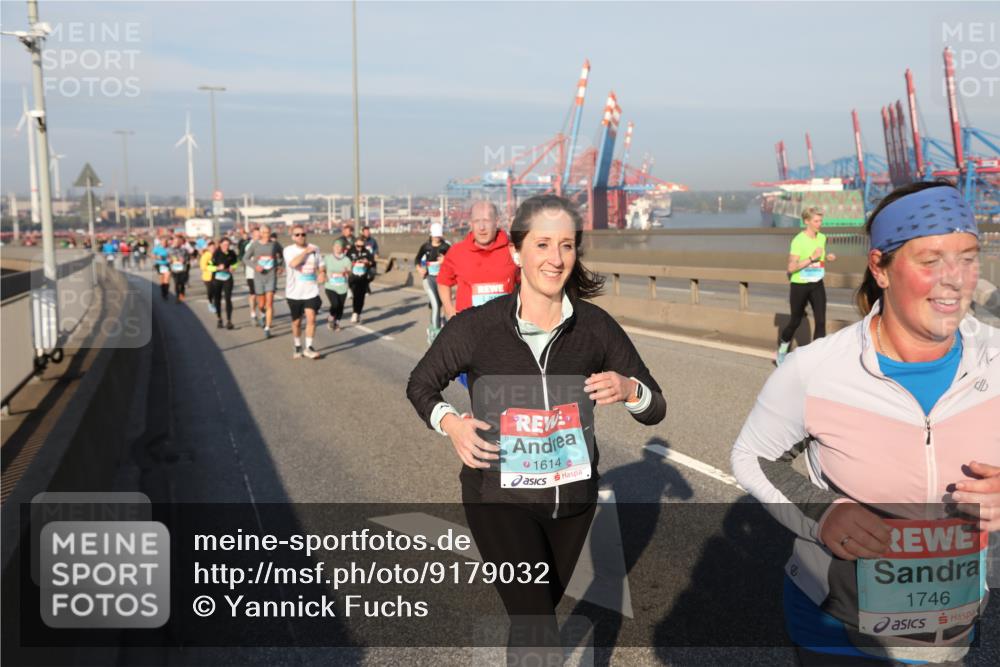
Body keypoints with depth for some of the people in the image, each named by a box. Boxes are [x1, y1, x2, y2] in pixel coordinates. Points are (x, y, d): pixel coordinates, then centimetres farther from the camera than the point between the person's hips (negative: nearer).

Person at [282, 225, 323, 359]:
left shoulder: (314, 249, 4)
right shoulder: (288, 250, -5)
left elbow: (320, 266, 13)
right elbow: (293, 263, -24)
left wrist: (321, 274, -8)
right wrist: (306, 251, -16)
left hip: (311, 291, 1)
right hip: (294, 292, -1)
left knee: (311, 318, -13)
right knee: (296, 322, 10)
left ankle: (309, 347, -4)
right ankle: (297, 347, 28)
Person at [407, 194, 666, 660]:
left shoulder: (595, 326, -9)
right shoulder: (476, 327, -14)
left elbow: (655, 409, -1)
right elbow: (420, 384, 3)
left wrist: (628, 390, -24)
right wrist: (449, 422, -16)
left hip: (573, 497, 3)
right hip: (499, 496, -3)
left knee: (534, 615, 24)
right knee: (541, 636, -13)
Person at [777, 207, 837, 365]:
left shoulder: (822, 238, 5)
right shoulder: (798, 241, -15)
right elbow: (791, 268, -21)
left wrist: (827, 257, 0)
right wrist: (812, 258, -26)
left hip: (817, 285, 5)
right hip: (799, 286, -5)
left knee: (821, 321, -8)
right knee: (796, 321, 10)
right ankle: (782, 348, 36)